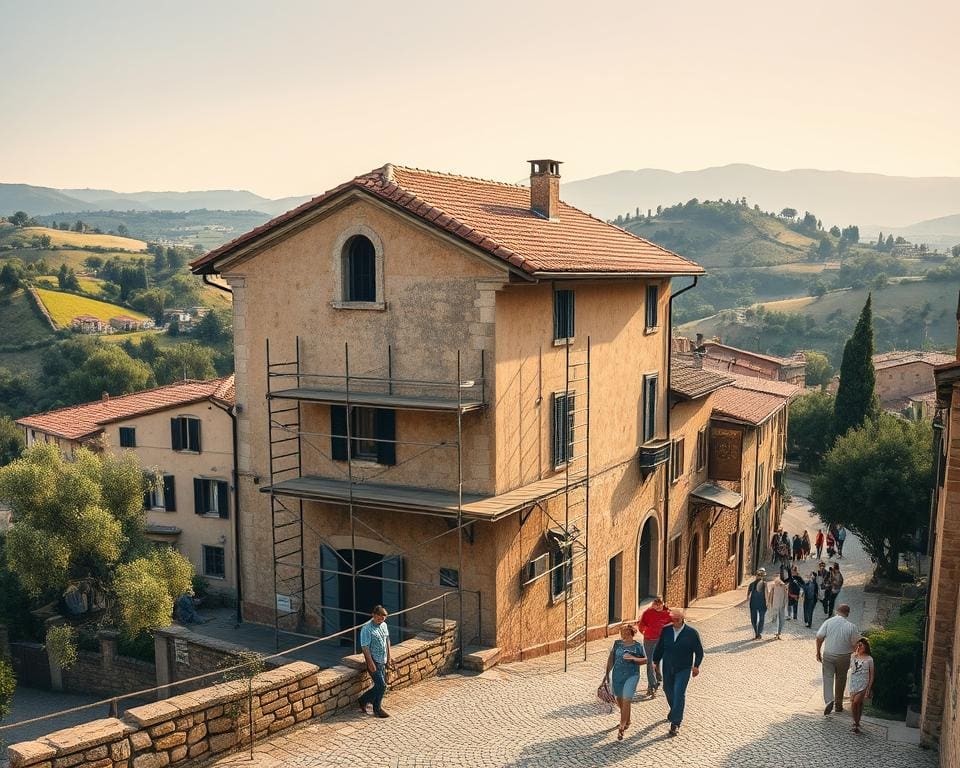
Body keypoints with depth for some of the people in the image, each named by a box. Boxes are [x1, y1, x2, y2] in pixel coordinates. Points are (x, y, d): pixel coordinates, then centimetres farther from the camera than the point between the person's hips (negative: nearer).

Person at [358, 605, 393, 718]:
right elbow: (365, 647, -20)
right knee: (381, 685, -5)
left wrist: (389, 656, 16)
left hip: (382, 661, 8)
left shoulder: (383, 625, 5)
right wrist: (371, 663, -20)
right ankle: (377, 709, 13)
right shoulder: (367, 629, -19)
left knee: (380, 685, 11)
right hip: (374, 661, -8)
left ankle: (363, 701, 28)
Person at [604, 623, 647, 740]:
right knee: (619, 700, 15)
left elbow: (645, 660, 2)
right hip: (617, 675, 4)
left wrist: (633, 658, -15)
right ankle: (627, 720, 40)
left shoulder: (637, 646, -4)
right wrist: (607, 673, 8)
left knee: (626, 700, -12)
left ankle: (621, 728, -8)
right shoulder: (617, 643, 5)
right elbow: (611, 658, 10)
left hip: (631, 676, -4)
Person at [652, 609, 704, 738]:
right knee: (668, 691, 15)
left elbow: (699, 651, -1)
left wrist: (696, 666, -7)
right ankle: (675, 711, 44)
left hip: (683, 669, -4)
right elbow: (659, 648, 10)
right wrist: (656, 662, 9)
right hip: (667, 668, 4)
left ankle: (675, 723, -4)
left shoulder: (692, 633, -7)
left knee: (679, 694, -10)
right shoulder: (666, 631, 1)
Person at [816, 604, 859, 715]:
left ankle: (829, 700, -17)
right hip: (843, 656, 0)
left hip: (828, 655, 0)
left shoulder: (828, 622, -7)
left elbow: (819, 637, -6)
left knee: (828, 678, 4)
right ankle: (838, 705, 25)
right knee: (840, 680, 15)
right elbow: (855, 644, -7)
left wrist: (818, 652, 6)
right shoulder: (851, 626, -9)